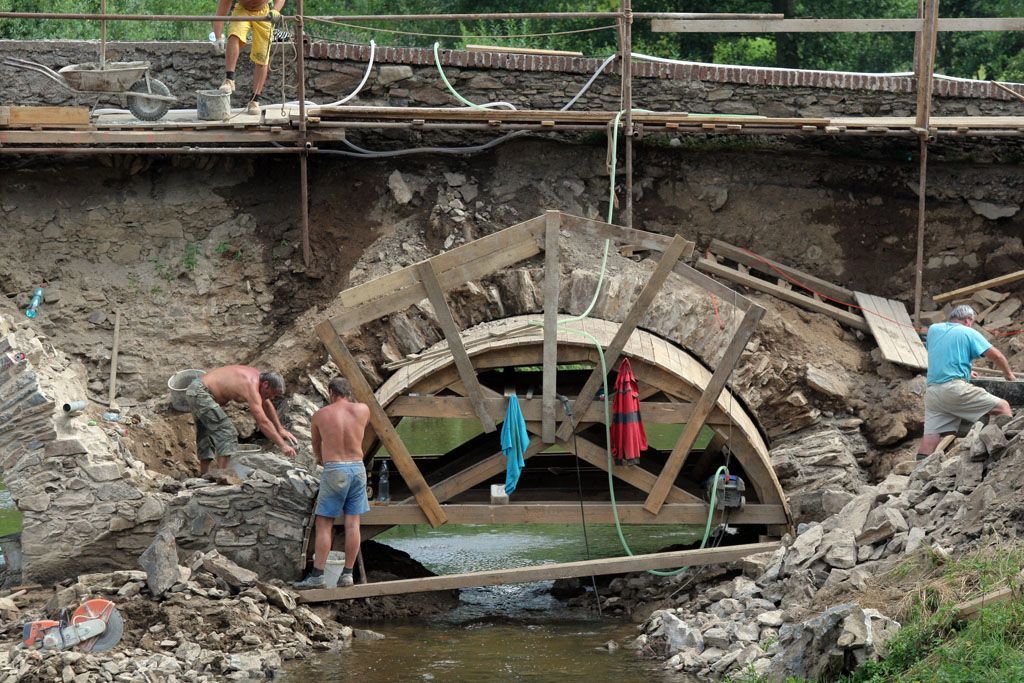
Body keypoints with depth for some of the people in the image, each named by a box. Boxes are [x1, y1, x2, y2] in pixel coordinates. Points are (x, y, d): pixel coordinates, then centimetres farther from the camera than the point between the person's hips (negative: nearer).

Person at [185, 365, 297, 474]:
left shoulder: (256, 376, 8)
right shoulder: (251, 387, -22)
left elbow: (267, 406, 23)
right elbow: (263, 422, -26)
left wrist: (280, 429, 27)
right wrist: (282, 446, -25)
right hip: (200, 393, -11)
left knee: (205, 436, 17)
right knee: (226, 432, -14)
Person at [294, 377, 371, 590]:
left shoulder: (320, 415, -1)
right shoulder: (363, 410, 1)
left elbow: (316, 444, 17)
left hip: (334, 470, -3)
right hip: (357, 468, 3)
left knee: (324, 524, 1)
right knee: (352, 523, 7)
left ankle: (317, 574, -1)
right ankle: (348, 574, 8)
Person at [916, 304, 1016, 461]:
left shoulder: (933, 329, 19)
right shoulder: (969, 333, 5)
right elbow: (996, 356, 3)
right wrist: (1009, 375, 21)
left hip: (931, 391, 6)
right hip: (955, 388, -6)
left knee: (930, 435, 0)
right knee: (1002, 407, -2)